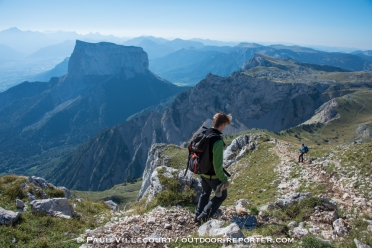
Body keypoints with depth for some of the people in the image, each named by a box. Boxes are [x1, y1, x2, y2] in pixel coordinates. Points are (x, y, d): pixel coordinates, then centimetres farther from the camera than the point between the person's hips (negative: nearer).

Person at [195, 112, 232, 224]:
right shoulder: (218, 140, -29)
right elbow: (218, 164, -28)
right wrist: (224, 180, -18)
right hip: (213, 175, -7)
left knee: (205, 193, 27)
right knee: (222, 195, 16)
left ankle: (197, 216, 37)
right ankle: (204, 216, 13)